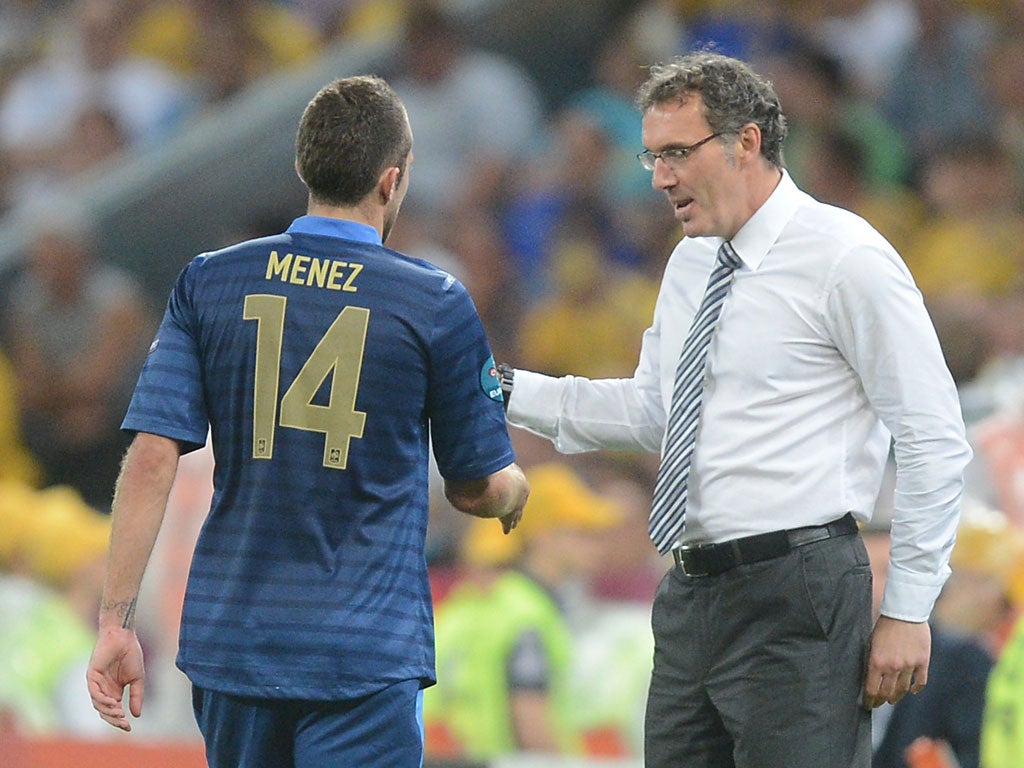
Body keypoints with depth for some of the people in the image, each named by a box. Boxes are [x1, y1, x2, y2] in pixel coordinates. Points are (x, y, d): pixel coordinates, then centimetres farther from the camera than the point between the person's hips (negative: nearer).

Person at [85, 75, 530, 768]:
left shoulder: (209, 284, 2)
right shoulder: (435, 306, -5)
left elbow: (152, 457, -4)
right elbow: (480, 488, 4)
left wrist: (117, 620, -1)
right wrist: (516, 490, 28)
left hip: (229, 639, 4)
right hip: (366, 652, -4)